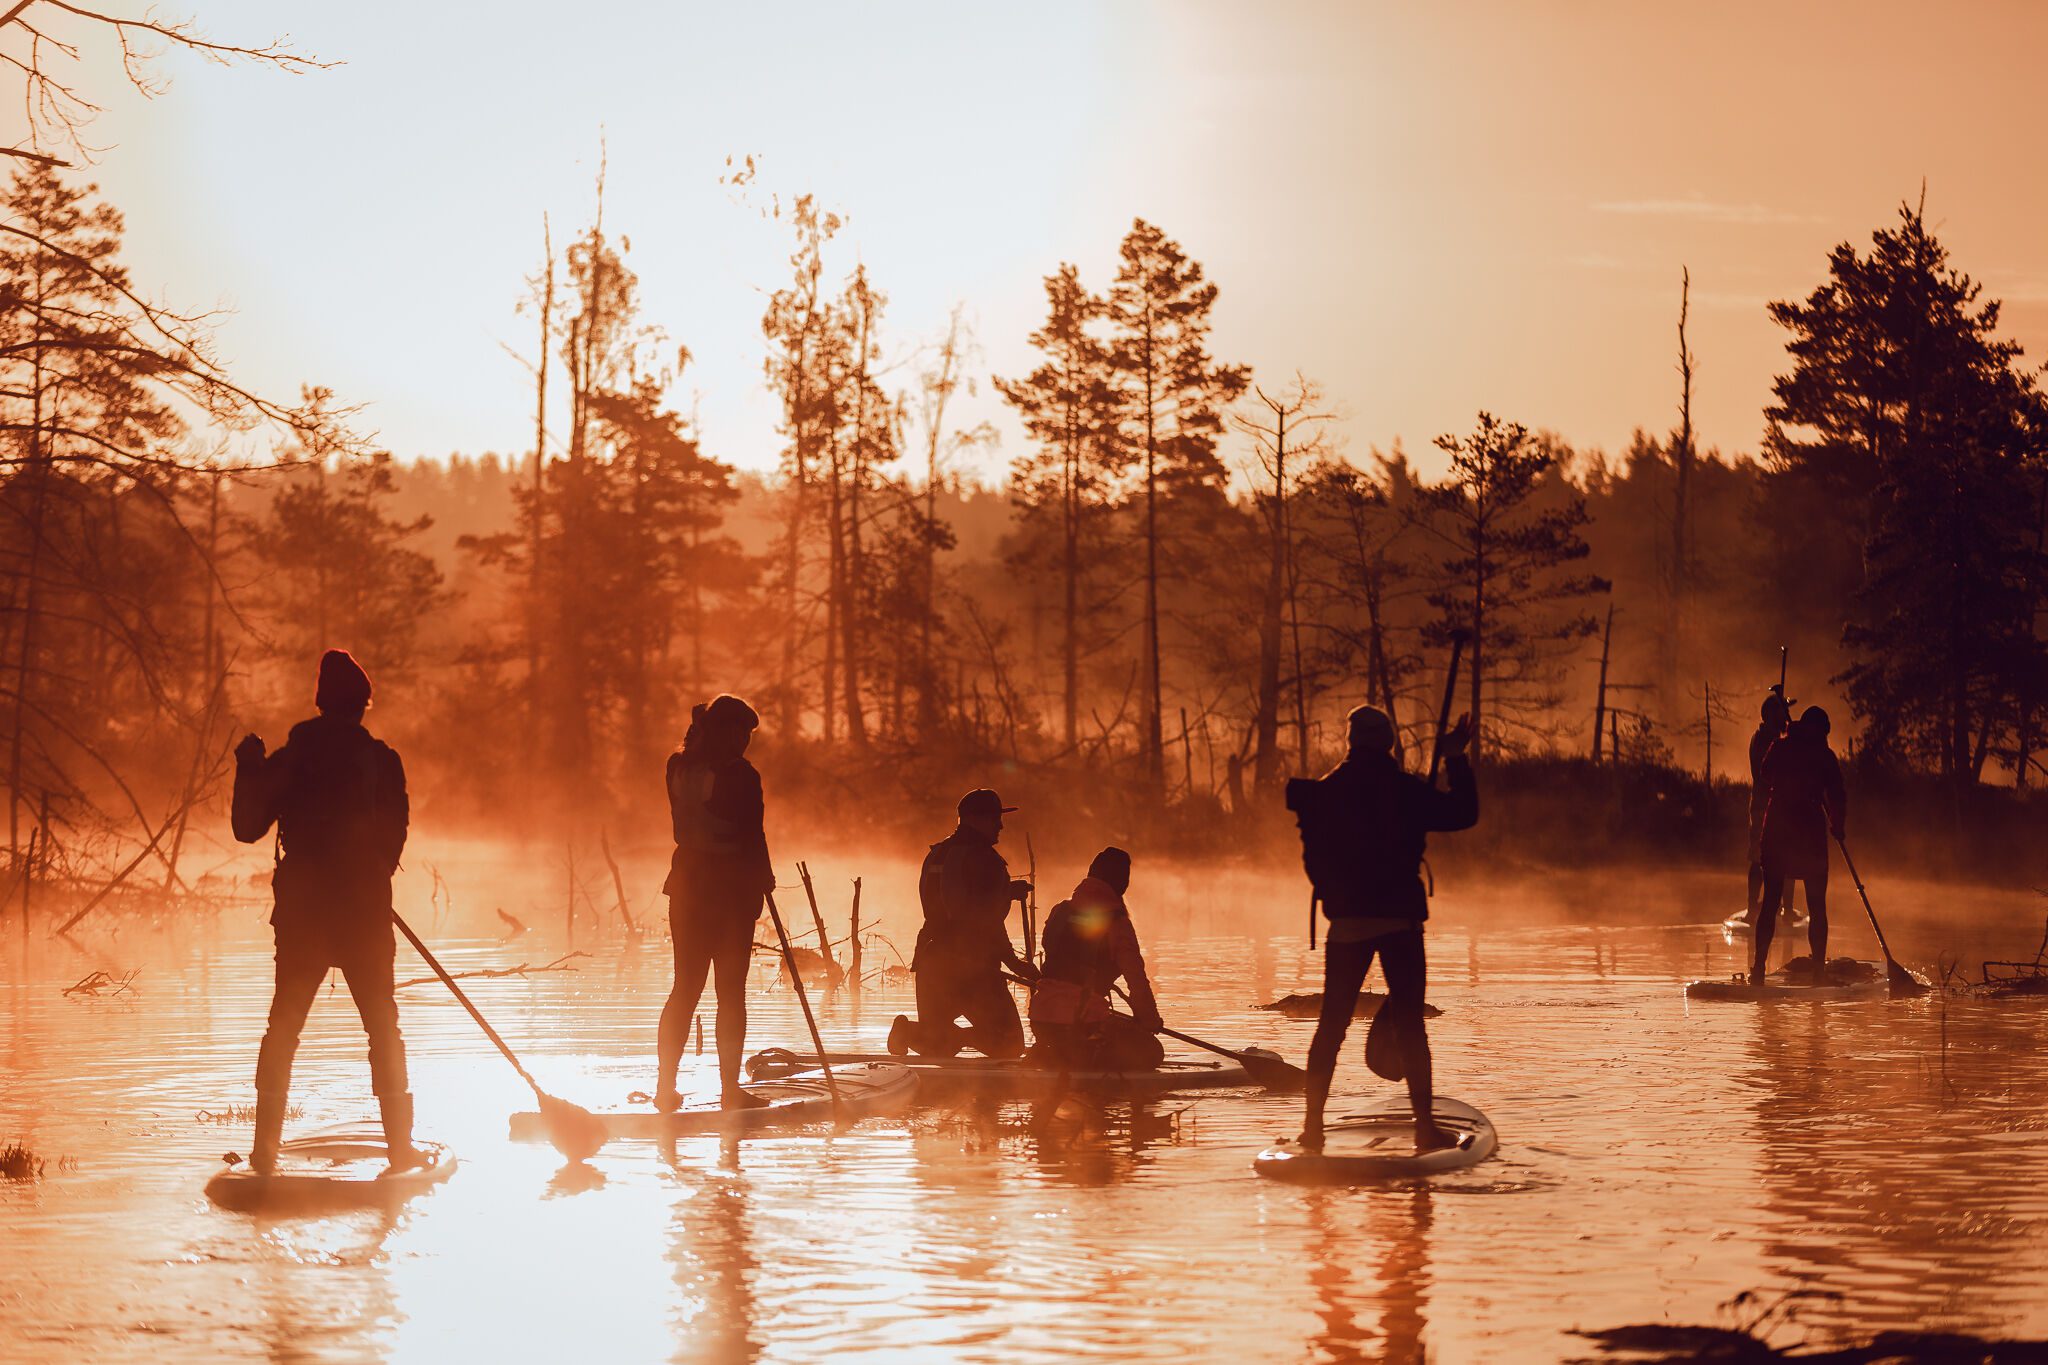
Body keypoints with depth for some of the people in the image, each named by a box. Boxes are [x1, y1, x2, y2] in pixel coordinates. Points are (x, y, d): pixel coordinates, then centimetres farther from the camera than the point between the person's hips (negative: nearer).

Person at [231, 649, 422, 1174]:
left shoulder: (286, 762, -1)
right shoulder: (382, 762, -5)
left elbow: (247, 828, 6)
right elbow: (394, 840, -2)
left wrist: (248, 770, 18)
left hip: (300, 914, 2)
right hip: (364, 914, -1)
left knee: (283, 1027, 11)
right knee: (383, 1030, 8)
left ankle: (265, 1147, 7)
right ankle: (400, 1147, 3)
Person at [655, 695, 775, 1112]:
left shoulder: (679, 767, 2)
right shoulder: (740, 775, -13)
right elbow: (753, 837, -11)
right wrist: (762, 882, 4)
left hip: (687, 883, 5)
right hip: (732, 886, -5)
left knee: (685, 988, 11)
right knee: (731, 991, 1)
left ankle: (665, 1088, 9)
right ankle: (730, 1090, 3)